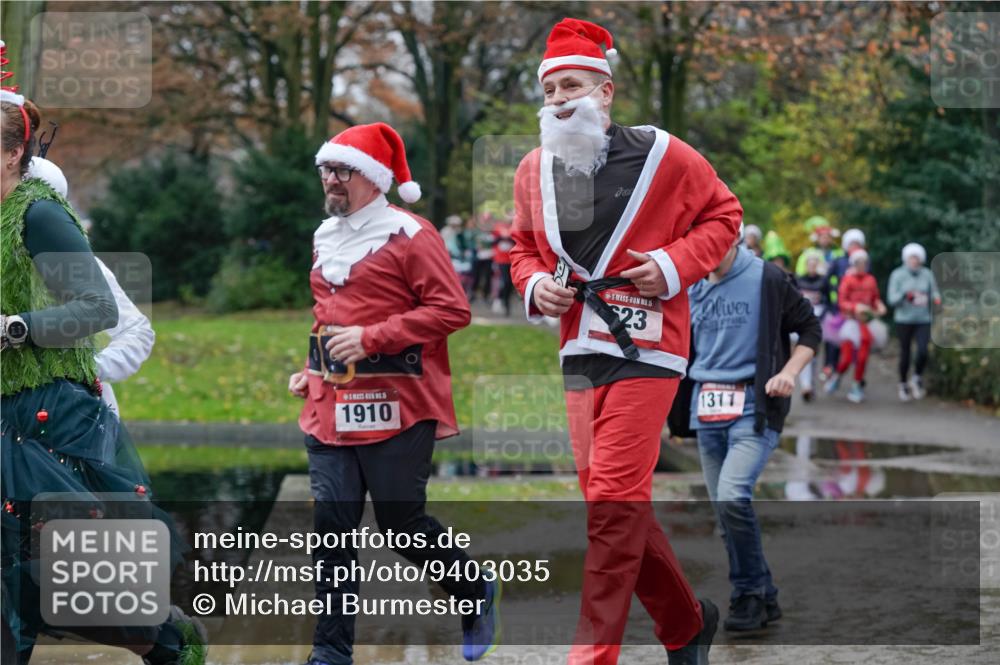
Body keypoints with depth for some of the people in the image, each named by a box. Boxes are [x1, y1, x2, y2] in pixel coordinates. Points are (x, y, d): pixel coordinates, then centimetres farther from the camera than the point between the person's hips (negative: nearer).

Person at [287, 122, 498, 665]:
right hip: (331, 407, 7)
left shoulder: (410, 236, -8)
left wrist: (372, 337, -18)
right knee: (332, 526, 0)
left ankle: (476, 595, 28)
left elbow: (452, 310, -14)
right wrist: (312, 369, 16)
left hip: (396, 410, -6)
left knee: (402, 522, 1)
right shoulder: (325, 238, 16)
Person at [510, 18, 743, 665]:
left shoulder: (661, 156, -5)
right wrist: (535, 284, 2)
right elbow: (524, 247, 24)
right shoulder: (534, 171, 8)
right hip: (579, 351, 6)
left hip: (646, 347, -6)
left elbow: (723, 214, 6)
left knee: (613, 501, -13)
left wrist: (676, 265, -10)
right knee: (619, 502, 10)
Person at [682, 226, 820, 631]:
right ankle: (764, 600, 19)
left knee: (732, 497, -23)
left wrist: (790, 371, -13)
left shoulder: (768, 280, -5)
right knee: (725, 510, 7)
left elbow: (811, 329, 2)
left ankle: (749, 594, -9)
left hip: (754, 409, -6)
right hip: (707, 414, 6)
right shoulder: (691, 290, 11)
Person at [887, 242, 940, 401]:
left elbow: (935, 294, 7)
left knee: (923, 352, -16)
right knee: (905, 354, 3)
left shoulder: (927, 274, 2)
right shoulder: (897, 275, -4)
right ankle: (903, 385, 26)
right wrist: (907, 295, -26)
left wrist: (936, 299, -16)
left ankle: (917, 378, 11)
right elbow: (892, 300, -8)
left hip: (923, 320, 1)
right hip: (903, 320, -1)